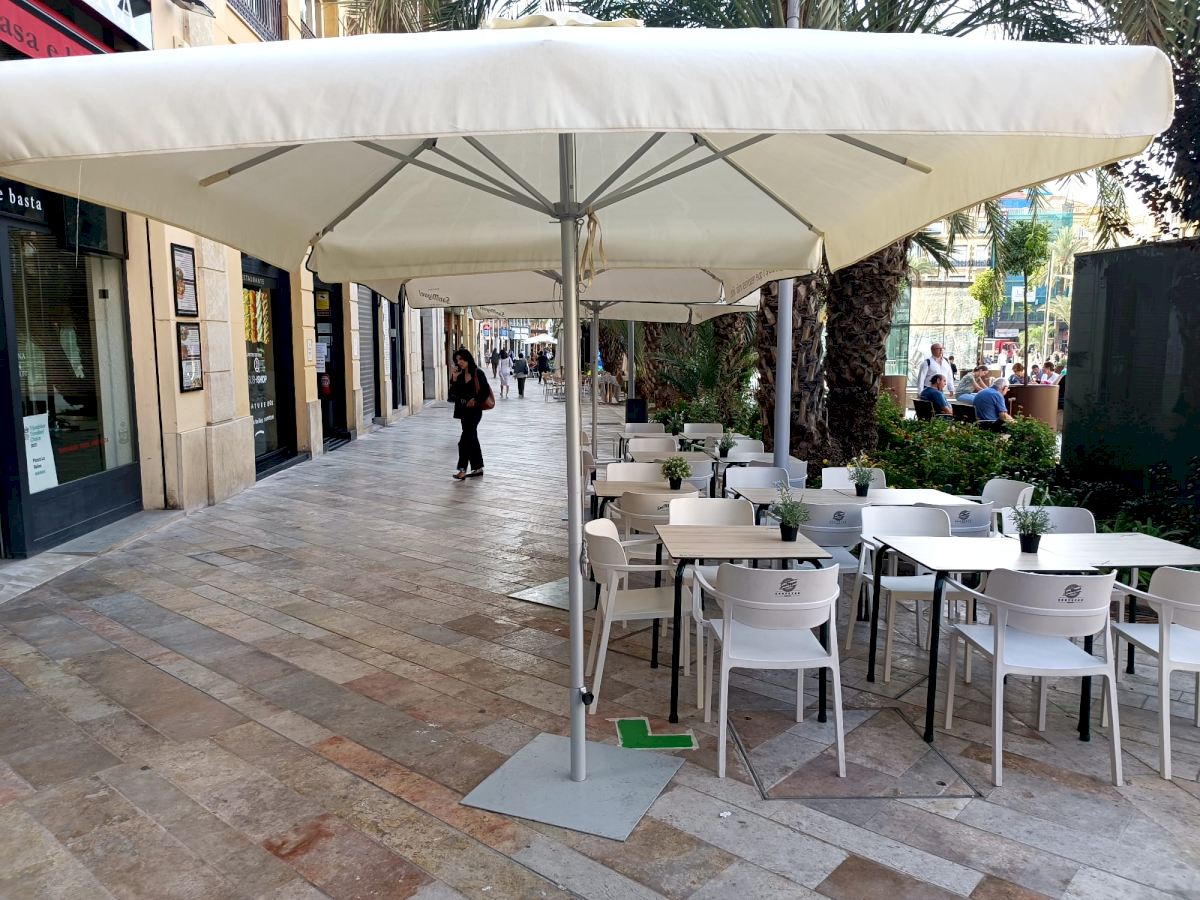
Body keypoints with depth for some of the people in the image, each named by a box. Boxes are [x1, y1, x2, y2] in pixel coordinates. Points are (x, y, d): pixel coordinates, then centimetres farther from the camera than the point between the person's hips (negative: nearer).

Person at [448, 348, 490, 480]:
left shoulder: (478, 373, -10)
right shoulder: (460, 375, 6)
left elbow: (486, 391, -9)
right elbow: (453, 392, 1)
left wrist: (475, 400, -13)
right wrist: (454, 378, -9)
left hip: (474, 410, -7)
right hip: (463, 410, 7)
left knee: (465, 439, -11)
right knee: (472, 437, 13)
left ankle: (462, 469, -8)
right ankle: (478, 467, 21)